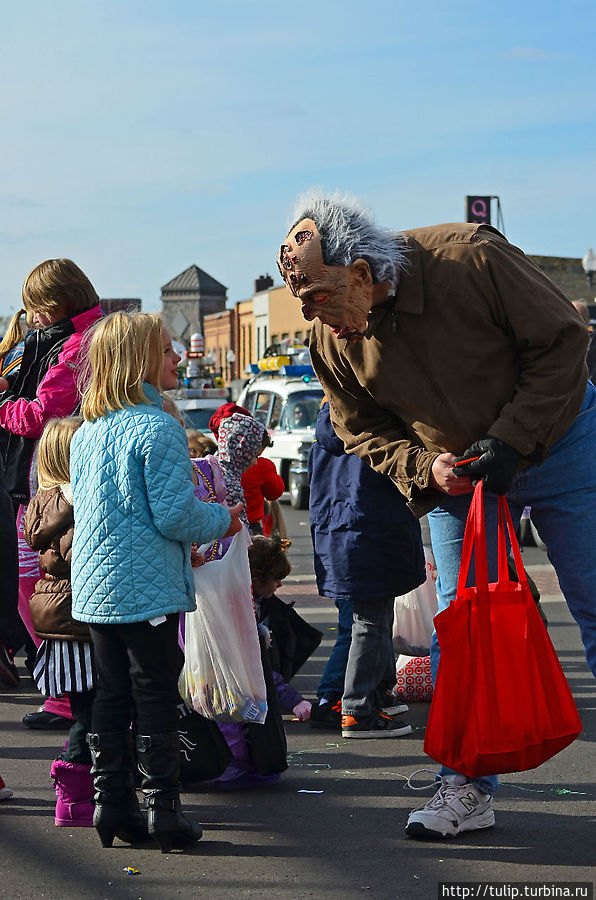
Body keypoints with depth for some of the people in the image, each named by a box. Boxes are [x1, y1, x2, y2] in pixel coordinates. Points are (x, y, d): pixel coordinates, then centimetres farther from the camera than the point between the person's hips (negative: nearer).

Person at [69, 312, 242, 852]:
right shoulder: (158, 429, -14)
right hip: (148, 587, -7)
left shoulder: (85, 432, 10)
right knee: (157, 697, 0)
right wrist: (222, 521, 2)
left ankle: (113, 805, 16)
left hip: (93, 586, 7)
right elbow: (174, 515, -18)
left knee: (111, 696, 12)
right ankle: (163, 809, 4)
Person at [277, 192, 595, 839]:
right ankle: (467, 787, 12)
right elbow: (366, 435, 1)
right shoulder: (330, 342, -13)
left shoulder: (470, 256, -27)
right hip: (456, 475, 3)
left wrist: (511, 441, -23)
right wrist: (424, 467, -19)